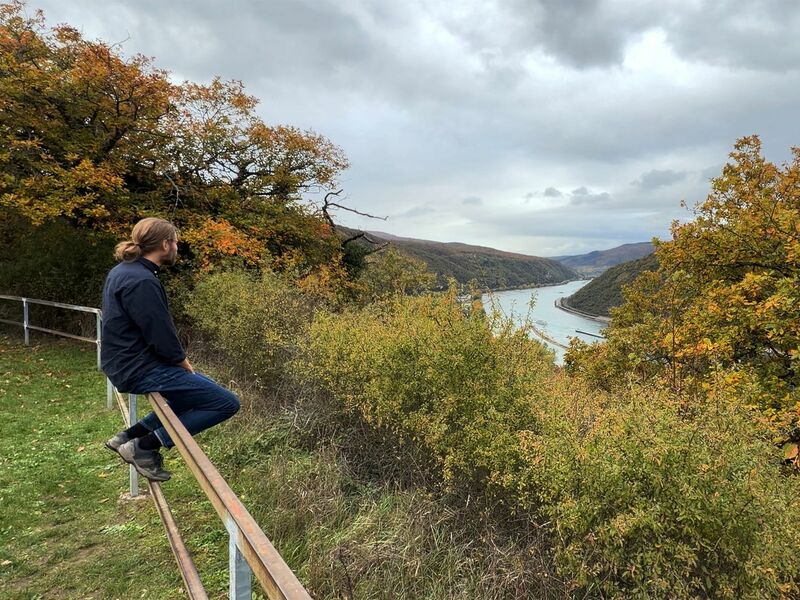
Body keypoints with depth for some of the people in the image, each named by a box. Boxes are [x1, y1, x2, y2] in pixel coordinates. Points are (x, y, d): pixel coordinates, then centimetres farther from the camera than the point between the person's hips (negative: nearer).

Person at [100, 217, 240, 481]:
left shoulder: (124, 271, 10)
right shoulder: (142, 282, -22)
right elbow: (161, 336, -23)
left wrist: (179, 359, 11)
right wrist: (184, 363, -5)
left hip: (126, 363, 11)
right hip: (140, 370, -11)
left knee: (199, 388, 27)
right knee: (227, 402, -11)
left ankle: (130, 435, 20)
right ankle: (143, 447, -4)